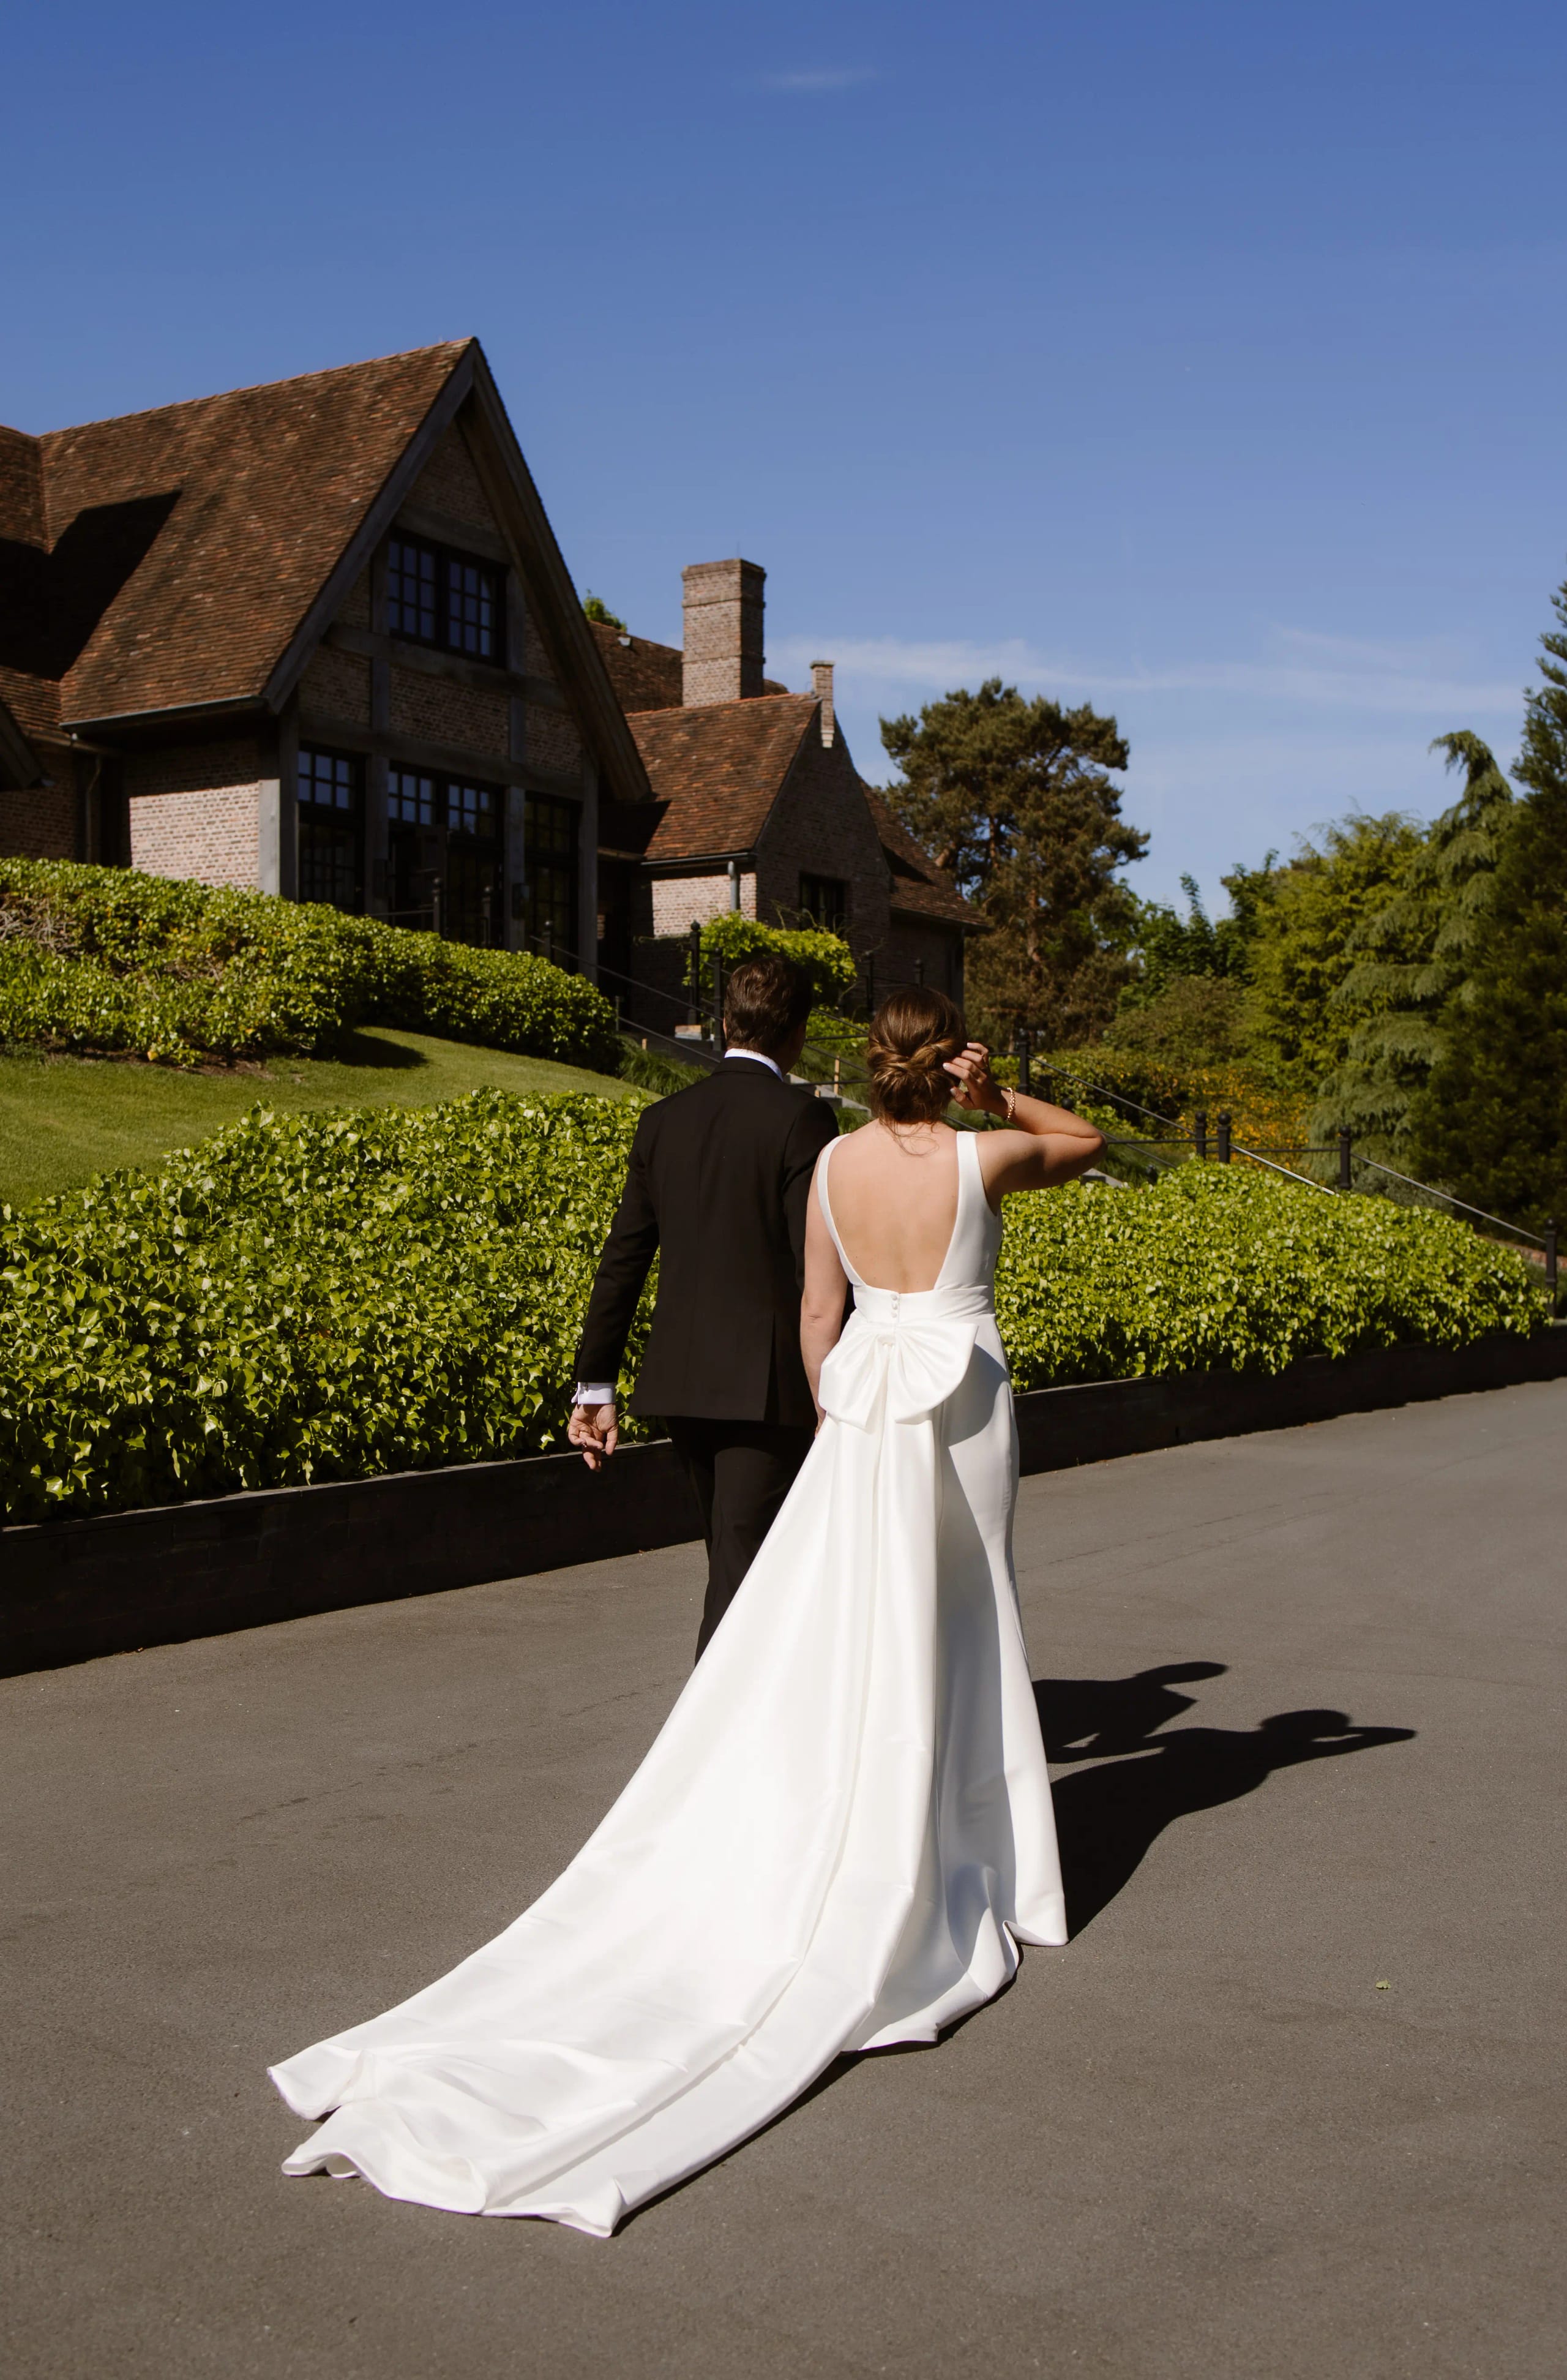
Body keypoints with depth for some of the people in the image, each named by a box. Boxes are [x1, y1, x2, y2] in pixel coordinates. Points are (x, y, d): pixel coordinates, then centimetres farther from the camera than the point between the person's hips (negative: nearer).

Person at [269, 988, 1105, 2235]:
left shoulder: (834, 1163, 1)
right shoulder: (986, 1156, -8)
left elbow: (819, 1312, 7)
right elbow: (1090, 1143, 13)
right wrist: (1000, 1098, 2)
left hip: (863, 1405, 3)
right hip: (963, 1404, -2)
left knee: (833, 1640, 5)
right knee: (947, 1645, 9)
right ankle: (927, 1867, 18)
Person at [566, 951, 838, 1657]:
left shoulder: (664, 1119, 7)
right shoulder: (801, 1120, -10)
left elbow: (623, 1260, 8)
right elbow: (821, 1268, -15)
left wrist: (595, 1385, 12)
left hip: (682, 1381, 6)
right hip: (766, 1386, -6)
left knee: (735, 1563, 21)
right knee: (741, 1577, 0)